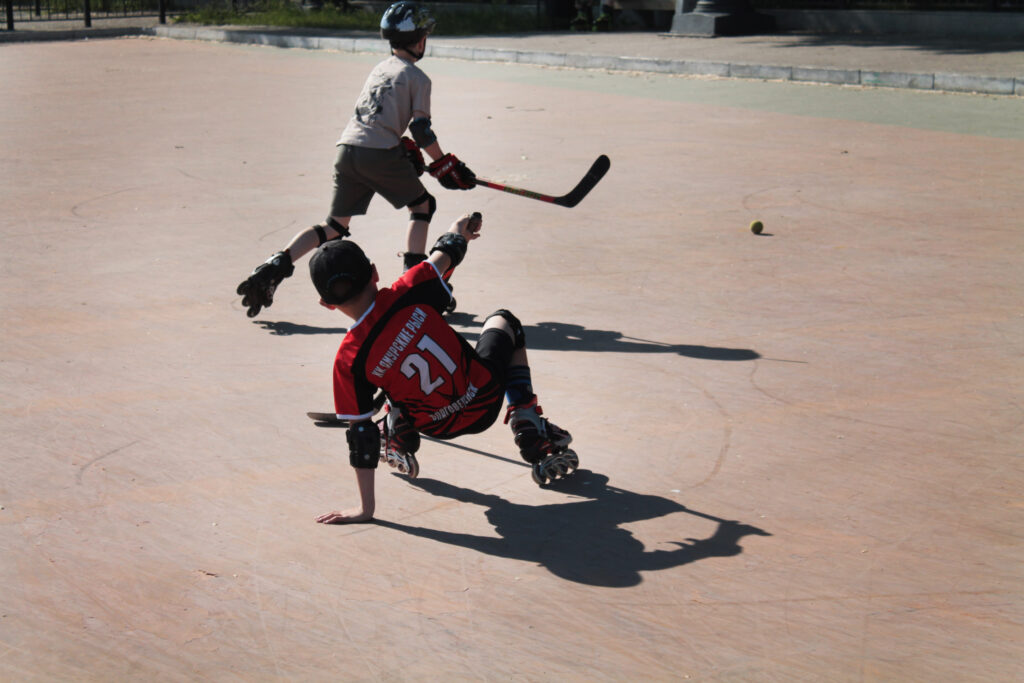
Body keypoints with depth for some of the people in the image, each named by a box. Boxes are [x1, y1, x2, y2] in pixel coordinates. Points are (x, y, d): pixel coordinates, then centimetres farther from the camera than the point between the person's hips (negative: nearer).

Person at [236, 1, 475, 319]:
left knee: (335, 226, 14)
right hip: (380, 155, -6)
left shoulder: (379, 69, 24)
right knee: (423, 205, 14)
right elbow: (421, 130, -4)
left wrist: (404, 147, 28)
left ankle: (276, 264, -2)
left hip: (347, 149, 6)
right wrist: (446, 166, 5)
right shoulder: (417, 77, 3)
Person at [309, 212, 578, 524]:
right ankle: (529, 426, 22)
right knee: (504, 321, 30)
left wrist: (365, 507, -7)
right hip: (487, 396, -1)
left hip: (442, 427, 1)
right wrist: (458, 231, 23)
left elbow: (361, 433, -16)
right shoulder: (407, 294, -22)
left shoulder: (349, 360, -21)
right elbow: (446, 254, -1)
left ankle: (399, 441, 32)